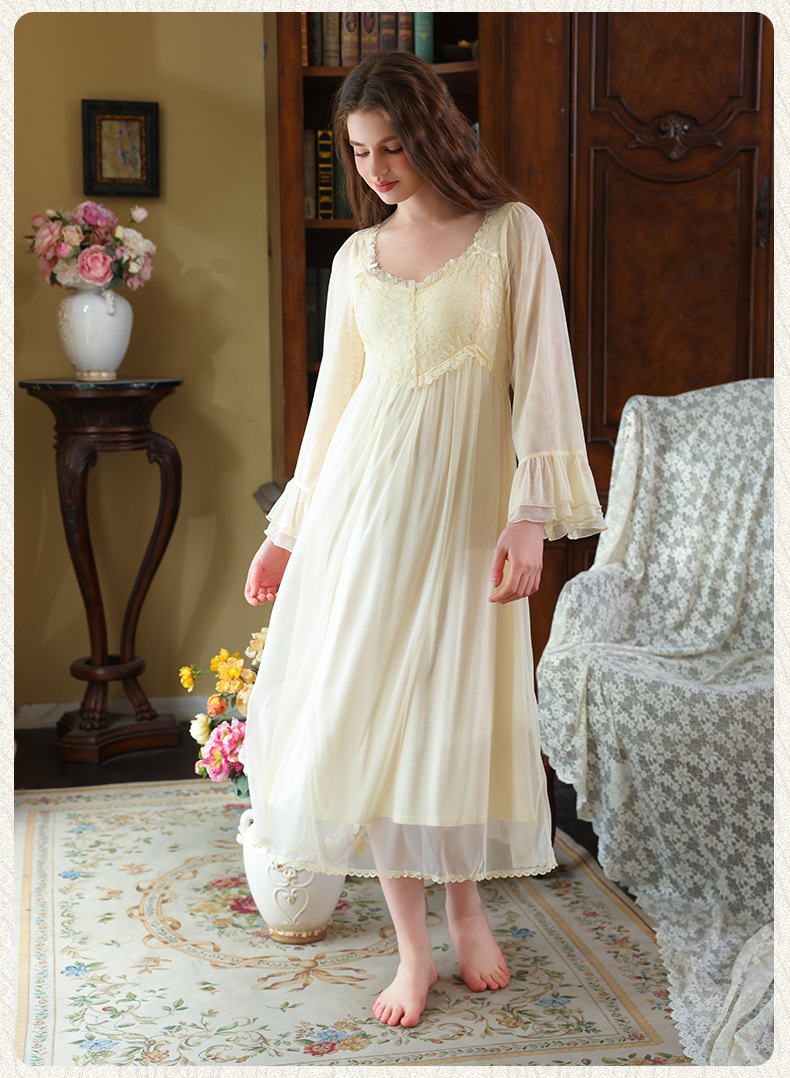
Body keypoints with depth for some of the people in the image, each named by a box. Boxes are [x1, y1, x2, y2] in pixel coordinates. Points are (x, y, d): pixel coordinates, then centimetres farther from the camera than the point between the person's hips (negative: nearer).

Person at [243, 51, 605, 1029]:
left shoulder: (511, 231, 0)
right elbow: (334, 394, 15)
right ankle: (413, 947, 12)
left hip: (466, 497, -3)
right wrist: (289, 530, 15)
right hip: (364, 495, 3)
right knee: (366, 712, 0)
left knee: (464, 714, 2)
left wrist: (532, 516, -15)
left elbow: (541, 374, -5)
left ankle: (467, 907, 27)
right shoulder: (356, 257, 10)